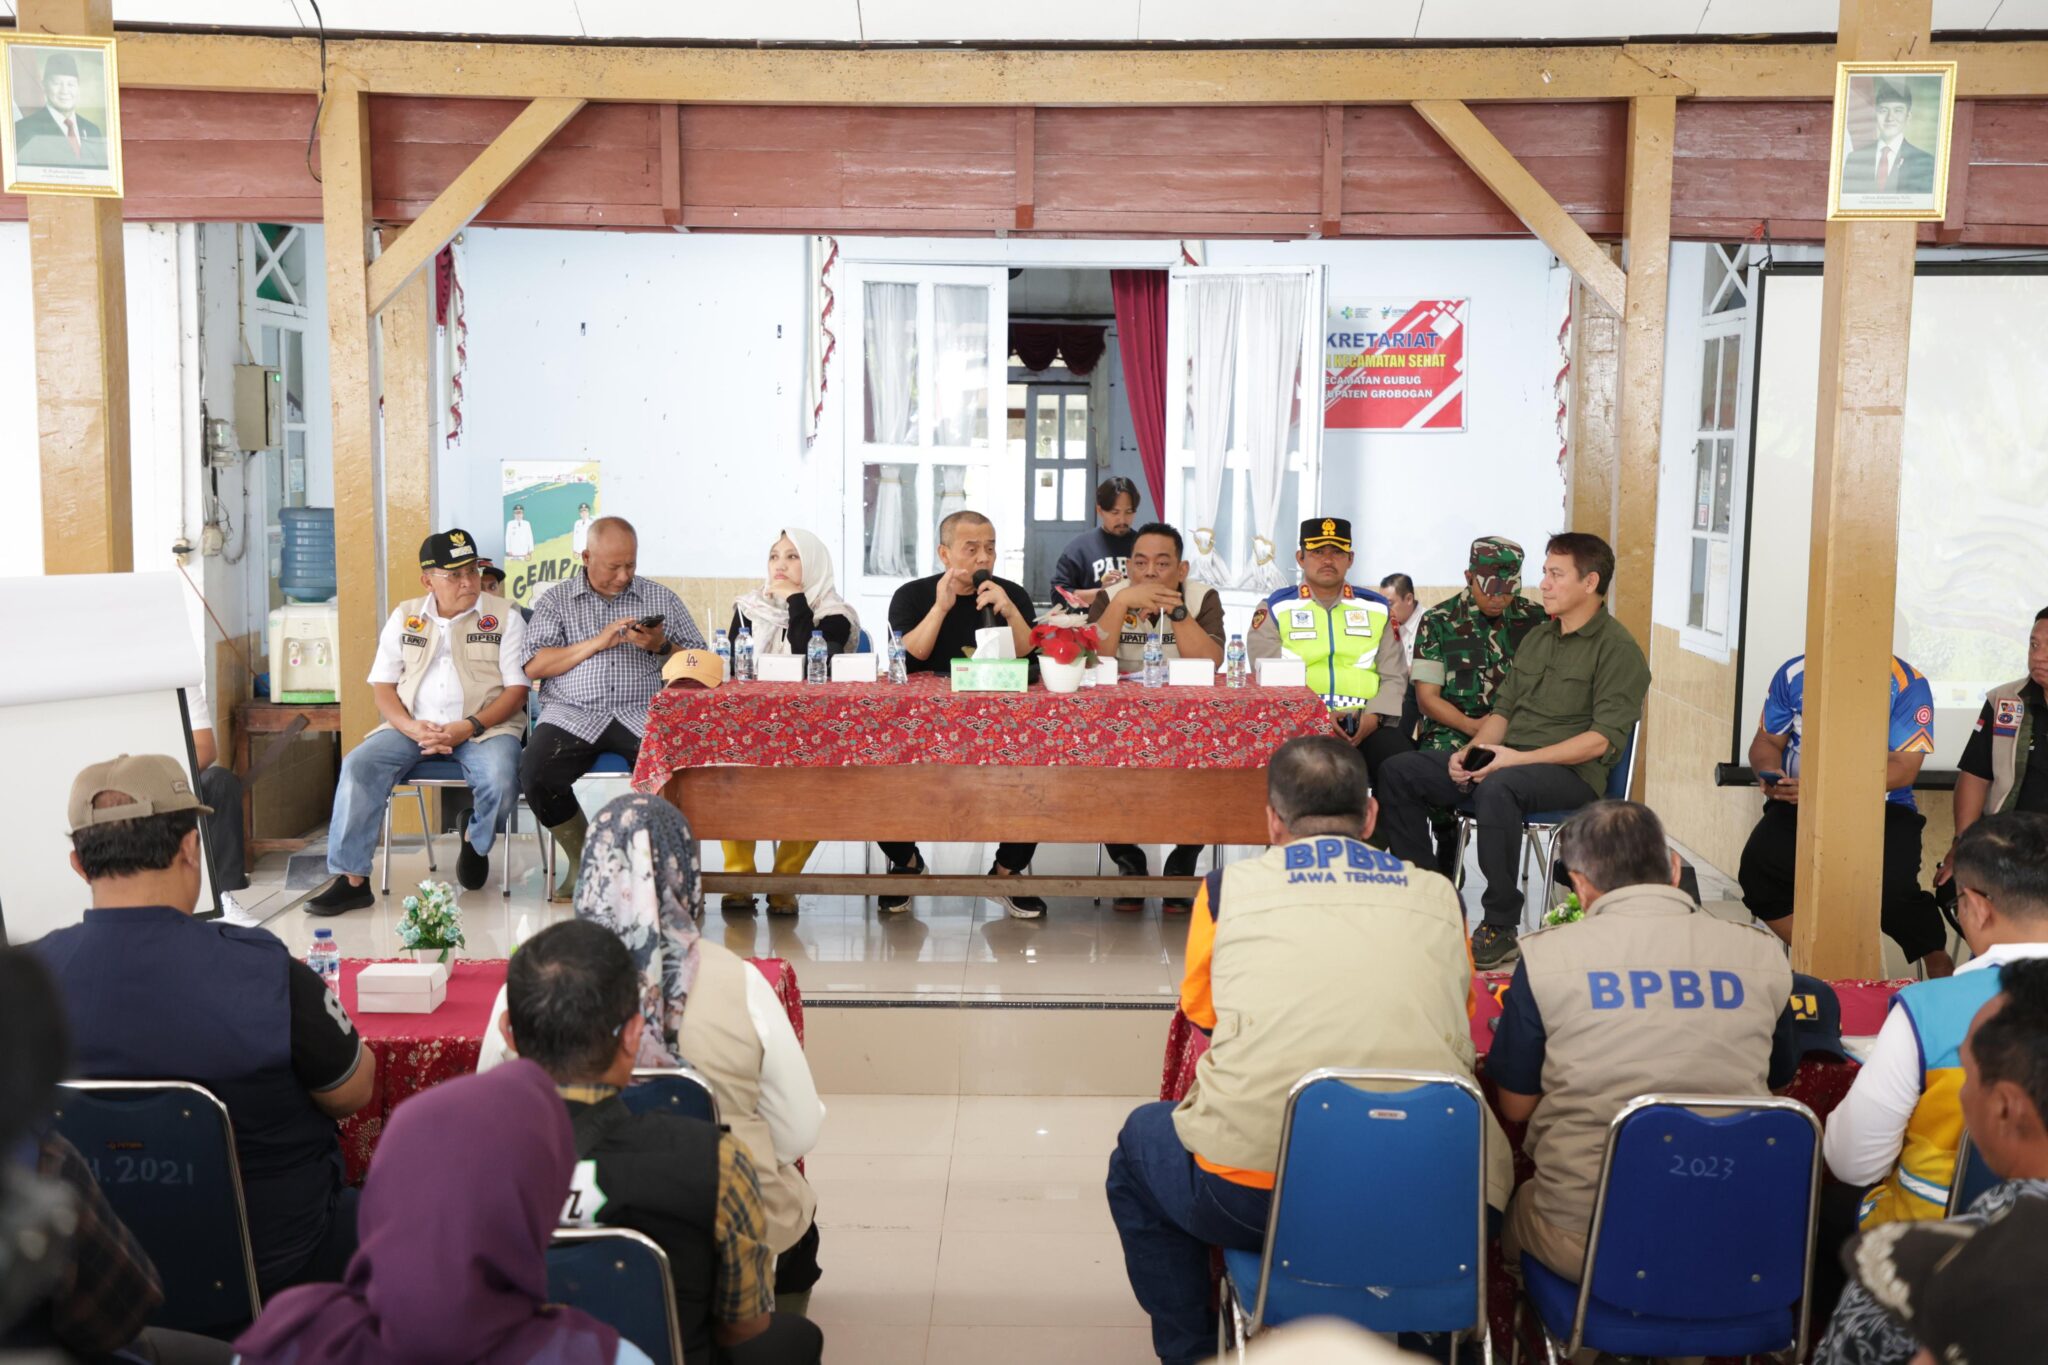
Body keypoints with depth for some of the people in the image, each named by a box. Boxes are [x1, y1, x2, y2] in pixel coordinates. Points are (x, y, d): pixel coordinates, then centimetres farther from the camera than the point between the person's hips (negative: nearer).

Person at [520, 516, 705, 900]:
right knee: (535, 775, -28)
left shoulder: (662, 599, 17)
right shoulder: (556, 602, 15)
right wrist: (598, 642, -5)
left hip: (643, 713, 0)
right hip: (572, 714, 1)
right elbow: (534, 667, 2)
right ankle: (582, 857, -1)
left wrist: (662, 647, -6)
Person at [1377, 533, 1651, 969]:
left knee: (1497, 787, -40)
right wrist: (1471, 750, 0)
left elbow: (1601, 740, -16)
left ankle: (1501, 931, -29)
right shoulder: (1536, 639, 20)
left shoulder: (1617, 648, -6)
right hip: (1504, 760, 8)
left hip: (1571, 772, -8)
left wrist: (1520, 758, -22)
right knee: (1400, 772, -7)